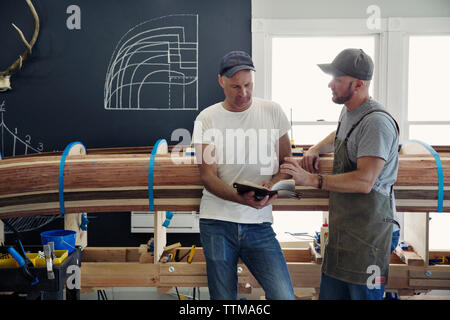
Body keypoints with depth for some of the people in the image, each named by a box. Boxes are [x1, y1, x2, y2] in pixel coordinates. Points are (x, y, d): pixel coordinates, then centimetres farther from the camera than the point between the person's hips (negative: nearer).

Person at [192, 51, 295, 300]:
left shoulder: (272, 112, 5)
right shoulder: (207, 118, 1)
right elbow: (208, 177, -4)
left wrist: (273, 184, -12)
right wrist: (242, 198, -22)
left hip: (259, 223, 1)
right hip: (217, 224, 0)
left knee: (283, 295, -11)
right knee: (223, 298, 8)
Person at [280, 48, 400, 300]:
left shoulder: (376, 122, -18)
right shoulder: (348, 113, 13)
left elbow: (364, 181, -26)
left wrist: (312, 179, -25)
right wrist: (315, 150, 17)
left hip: (367, 229, -9)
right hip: (342, 223, 9)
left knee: (363, 294, 0)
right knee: (330, 292, 14)